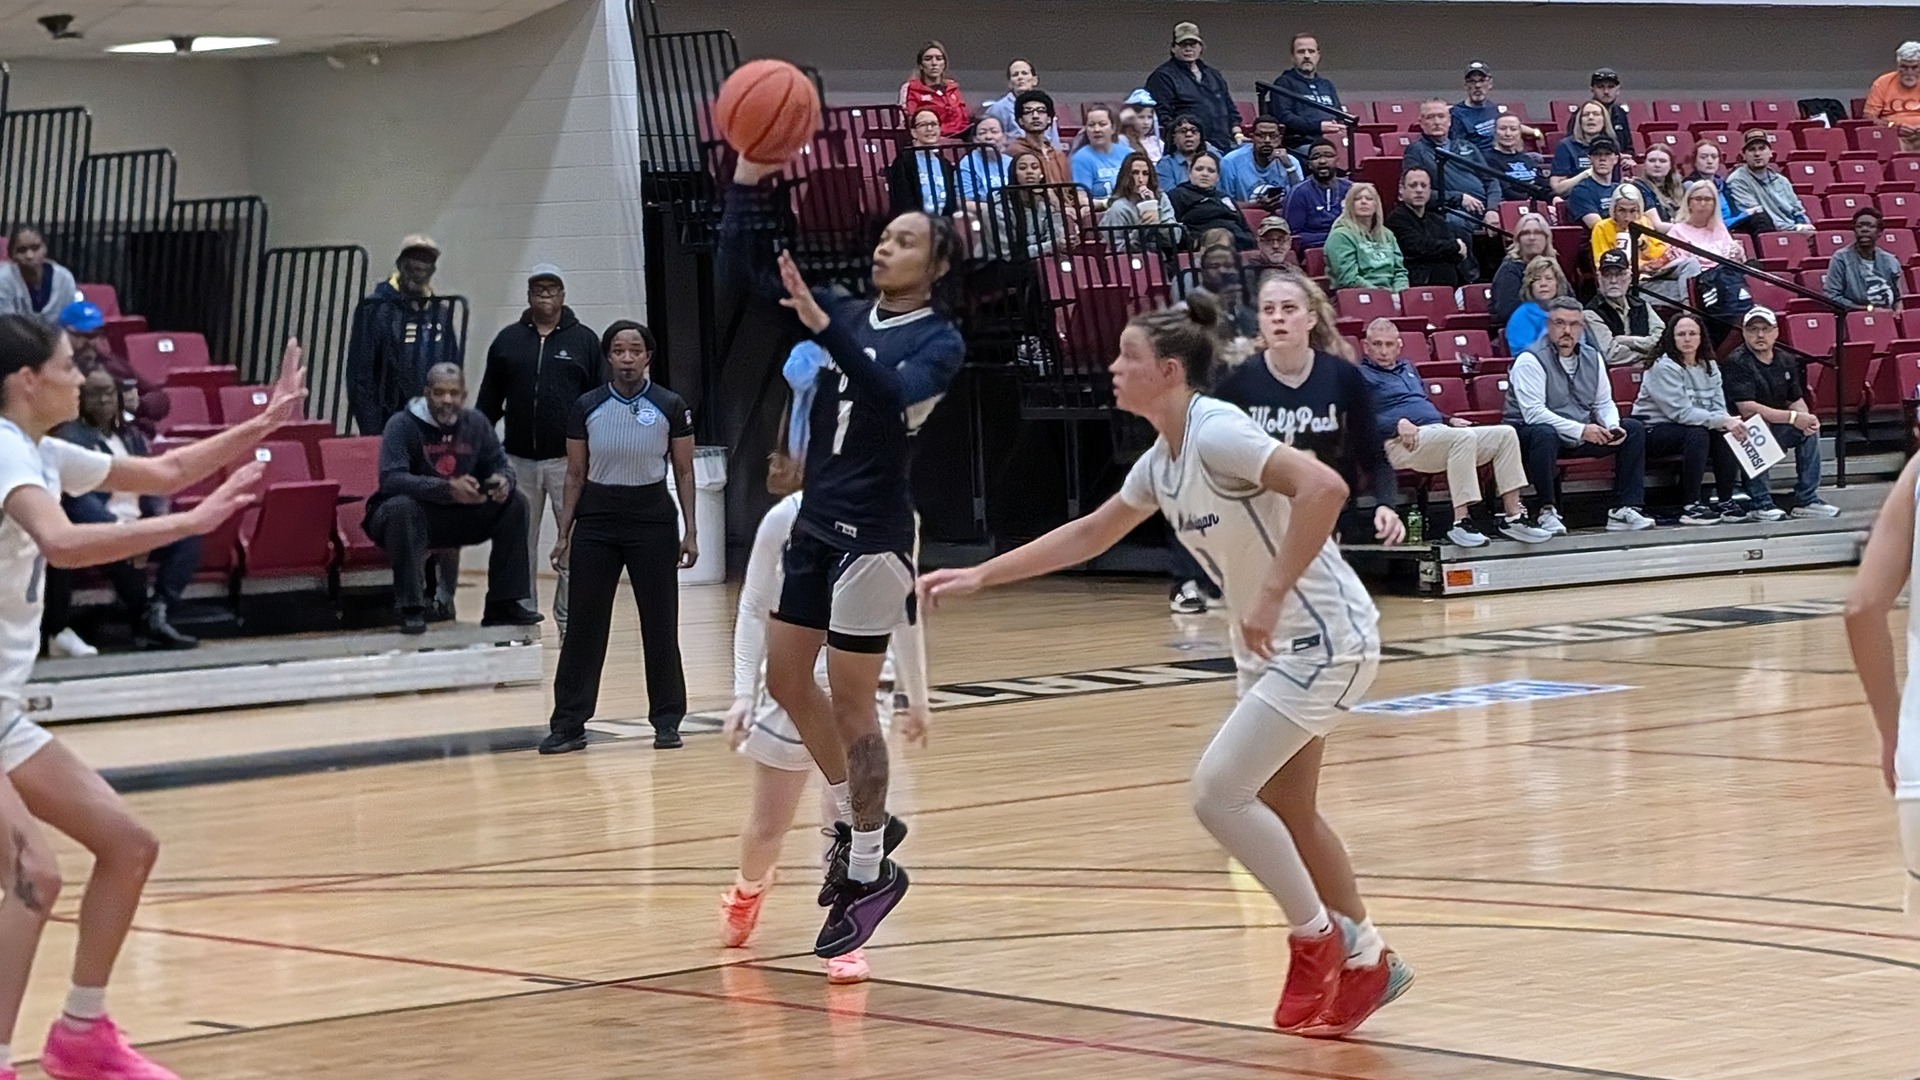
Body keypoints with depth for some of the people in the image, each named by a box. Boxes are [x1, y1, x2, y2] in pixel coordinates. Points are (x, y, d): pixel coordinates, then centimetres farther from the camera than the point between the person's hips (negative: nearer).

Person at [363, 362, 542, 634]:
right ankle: (411, 609, -34)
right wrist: (447, 488, -42)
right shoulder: (402, 425, -17)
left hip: (458, 517, 5)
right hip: (413, 518, -5)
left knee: (514, 503, -11)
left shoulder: (475, 423, 1)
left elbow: (500, 466, 7)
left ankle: (504, 605, -6)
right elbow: (391, 479, -30)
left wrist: (502, 481, -21)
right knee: (402, 507, -39)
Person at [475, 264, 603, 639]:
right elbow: (489, 400, 12)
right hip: (519, 460, 2)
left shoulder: (584, 340, 4)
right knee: (520, 547, 7)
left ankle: (569, 622, 3)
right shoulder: (508, 341, 8)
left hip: (568, 460, -2)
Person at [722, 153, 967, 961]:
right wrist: (749, 180, -7)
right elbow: (744, 270, 5)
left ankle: (869, 870, 8)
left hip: (874, 535, -7)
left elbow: (893, 397, -29)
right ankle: (859, 824, 28)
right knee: (786, 678, 13)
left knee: (850, 702, -3)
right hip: (817, 523, 8)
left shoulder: (939, 342, -9)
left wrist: (822, 327, -36)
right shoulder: (848, 314, 9)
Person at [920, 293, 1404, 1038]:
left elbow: (1323, 487, -34)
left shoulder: (1217, 433, -20)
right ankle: (1362, 961, 25)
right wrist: (979, 577, 22)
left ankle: (1321, 941, 3)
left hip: (1322, 641, -9)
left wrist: (1272, 594, -33)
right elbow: (1089, 535, 23)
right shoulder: (1163, 460, 8)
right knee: (1285, 811, 13)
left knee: (1217, 791, -12)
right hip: (1272, 647, 9)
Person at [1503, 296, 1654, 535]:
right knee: (1544, 434, -41)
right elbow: (1533, 413, -24)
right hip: (1530, 433, -7)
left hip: (1583, 435, 7)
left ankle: (1624, 510, -8)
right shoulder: (1530, 360, -14)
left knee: (1634, 429, -5)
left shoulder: (1592, 358, 9)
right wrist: (1580, 430, -29)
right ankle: (1547, 512, -30)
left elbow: (1604, 403, 14)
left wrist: (1612, 426, -10)